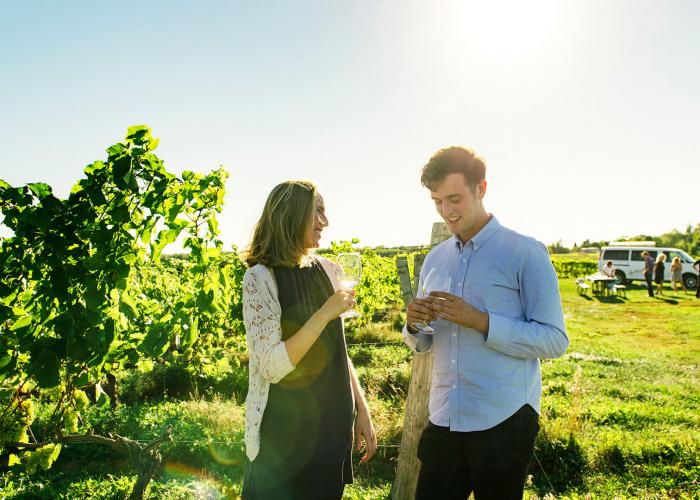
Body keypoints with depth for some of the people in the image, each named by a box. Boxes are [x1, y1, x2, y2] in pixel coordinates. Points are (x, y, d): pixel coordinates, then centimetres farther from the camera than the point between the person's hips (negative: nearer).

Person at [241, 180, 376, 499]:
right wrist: (325, 314, -25)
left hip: (333, 424, 6)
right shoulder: (261, 277, -14)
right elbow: (273, 367, -21)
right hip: (284, 430, -5)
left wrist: (362, 410, 8)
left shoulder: (328, 270, 3)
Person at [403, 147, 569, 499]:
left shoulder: (525, 253, -8)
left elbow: (554, 341, -11)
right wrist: (414, 325, -9)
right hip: (443, 420, 5)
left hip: (504, 422, -4)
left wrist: (480, 320, -22)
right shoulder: (435, 259, 9)